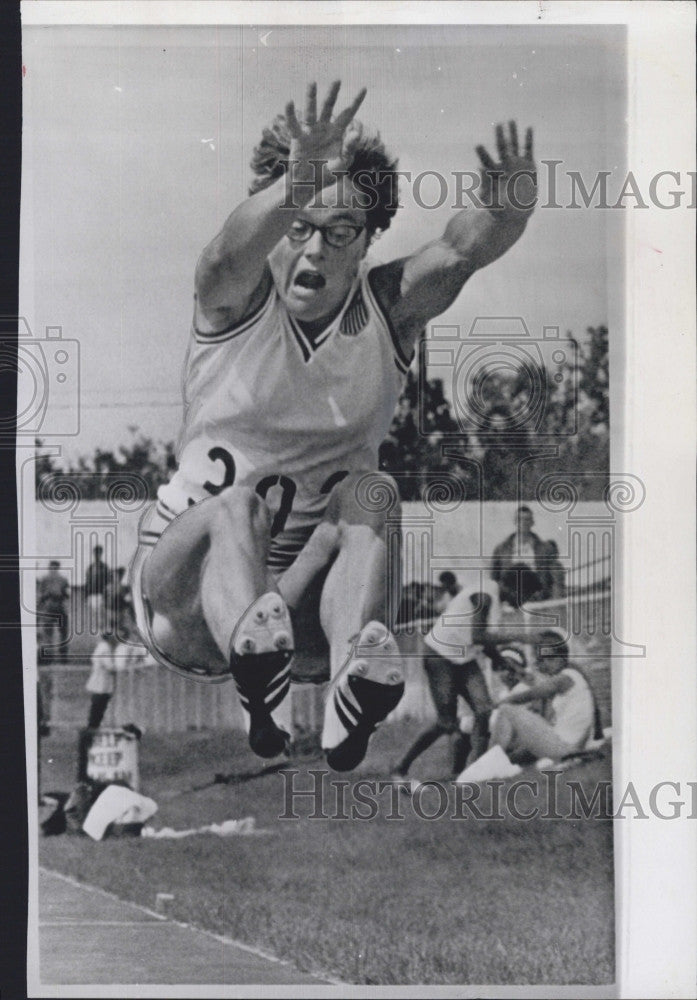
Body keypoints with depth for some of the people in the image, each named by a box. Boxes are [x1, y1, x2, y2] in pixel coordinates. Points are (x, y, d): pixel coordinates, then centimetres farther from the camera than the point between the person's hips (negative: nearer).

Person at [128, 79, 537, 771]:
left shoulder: (388, 307, -1)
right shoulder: (237, 300, -6)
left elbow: (461, 250, -21)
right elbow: (227, 258, -33)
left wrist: (505, 206, -45)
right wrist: (296, 185, -53)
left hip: (321, 568, 2)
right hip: (190, 559, -1)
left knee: (372, 494, -26)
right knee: (235, 503, -32)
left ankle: (353, 677, -51)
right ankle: (257, 674, -61)